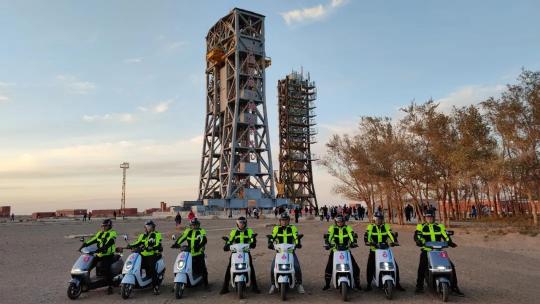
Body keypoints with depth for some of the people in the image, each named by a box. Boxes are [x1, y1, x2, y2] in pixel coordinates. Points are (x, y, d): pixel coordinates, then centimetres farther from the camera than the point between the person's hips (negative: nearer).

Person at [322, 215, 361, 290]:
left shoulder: (348, 228, 0)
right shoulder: (332, 228, -2)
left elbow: (353, 236, -11)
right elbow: (328, 237, -11)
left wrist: (353, 243, -29)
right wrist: (328, 244, -28)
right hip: (335, 250, -1)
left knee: (355, 267, -2)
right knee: (329, 267, -6)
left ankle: (357, 284, 15)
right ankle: (327, 284, 10)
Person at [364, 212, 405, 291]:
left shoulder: (386, 226, 6)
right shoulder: (370, 227, 2)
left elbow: (391, 234, -5)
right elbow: (366, 235, -10)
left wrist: (394, 241, -24)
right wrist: (368, 242, -29)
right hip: (374, 250, -2)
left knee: (395, 265, 0)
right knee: (370, 267, -8)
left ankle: (397, 284, 15)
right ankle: (369, 284, 7)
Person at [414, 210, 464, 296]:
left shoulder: (440, 226, 14)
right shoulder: (421, 227, 8)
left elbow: (445, 236, 3)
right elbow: (417, 235, -7)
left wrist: (450, 242, -18)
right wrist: (419, 241, -29)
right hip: (426, 251, -3)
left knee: (451, 266, -7)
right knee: (422, 266, -24)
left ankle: (454, 287, 8)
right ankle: (419, 286, -13)